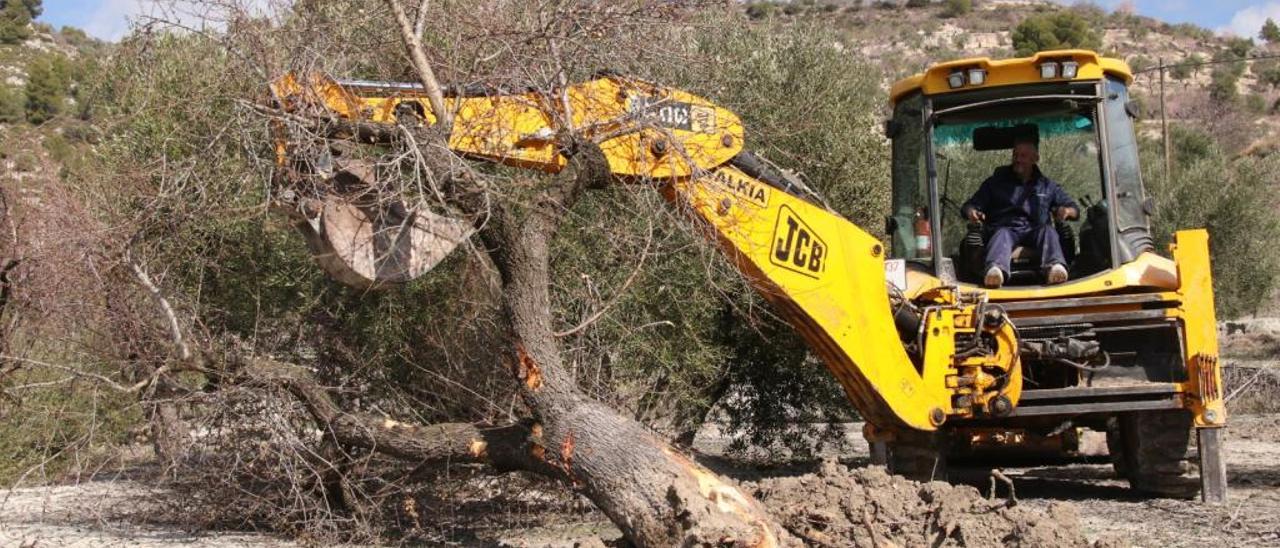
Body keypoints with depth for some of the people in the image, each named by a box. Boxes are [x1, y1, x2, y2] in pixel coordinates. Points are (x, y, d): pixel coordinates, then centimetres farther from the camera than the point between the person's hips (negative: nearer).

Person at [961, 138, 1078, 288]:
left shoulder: (1047, 186, 24)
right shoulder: (996, 182, 22)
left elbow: (1075, 209, 23)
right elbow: (969, 206, 18)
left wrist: (1067, 211, -4)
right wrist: (971, 212, -9)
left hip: (1034, 232, 1)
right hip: (1006, 229, -1)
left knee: (1048, 231, -32)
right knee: (1001, 234, -36)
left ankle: (1055, 267, -61)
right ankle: (996, 269, -69)